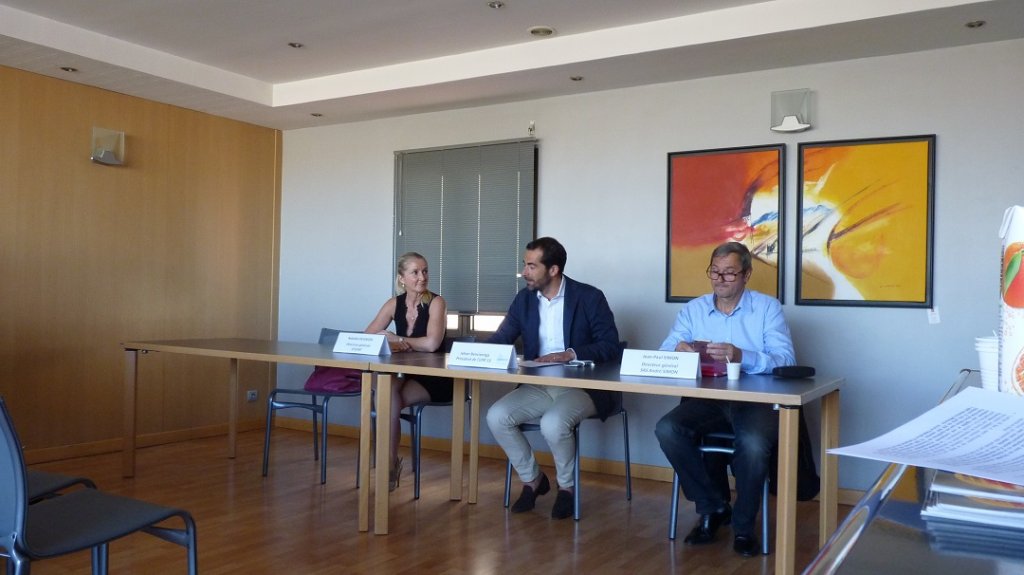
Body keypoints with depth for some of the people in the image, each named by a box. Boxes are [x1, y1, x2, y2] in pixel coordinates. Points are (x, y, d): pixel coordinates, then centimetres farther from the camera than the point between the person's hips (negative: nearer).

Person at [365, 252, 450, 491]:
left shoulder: (436, 302, -11)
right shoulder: (394, 304, 4)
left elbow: (431, 343, -25)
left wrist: (395, 339, -12)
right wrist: (391, 342, -21)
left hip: (433, 379, -4)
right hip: (404, 376, 4)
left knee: (389, 397, -26)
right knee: (387, 390, -28)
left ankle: (391, 463, -11)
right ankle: (391, 463, -18)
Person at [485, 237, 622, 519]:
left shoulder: (589, 297, -8)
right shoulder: (524, 298, 7)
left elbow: (610, 347, -11)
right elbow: (500, 341, 10)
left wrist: (570, 354, -25)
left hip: (582, 387, -5)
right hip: (539, 386, 6)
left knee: (553, 423, -33)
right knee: (496, 416, -17)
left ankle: (566, 487, -2)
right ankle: (532, 479, 7)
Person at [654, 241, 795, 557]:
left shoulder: (767, 307, 3)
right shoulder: (693, 309, 11)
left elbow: (786, 361, -10)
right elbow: (664, 354, 3)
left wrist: (742, 356, -29)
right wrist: (678, 350, -23)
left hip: (755, 399, -3)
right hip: (706, 400, 3)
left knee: (753, 442, -34)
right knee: (667, 429, -25)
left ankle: (743, 524, -4)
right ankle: (713, 507, -2)